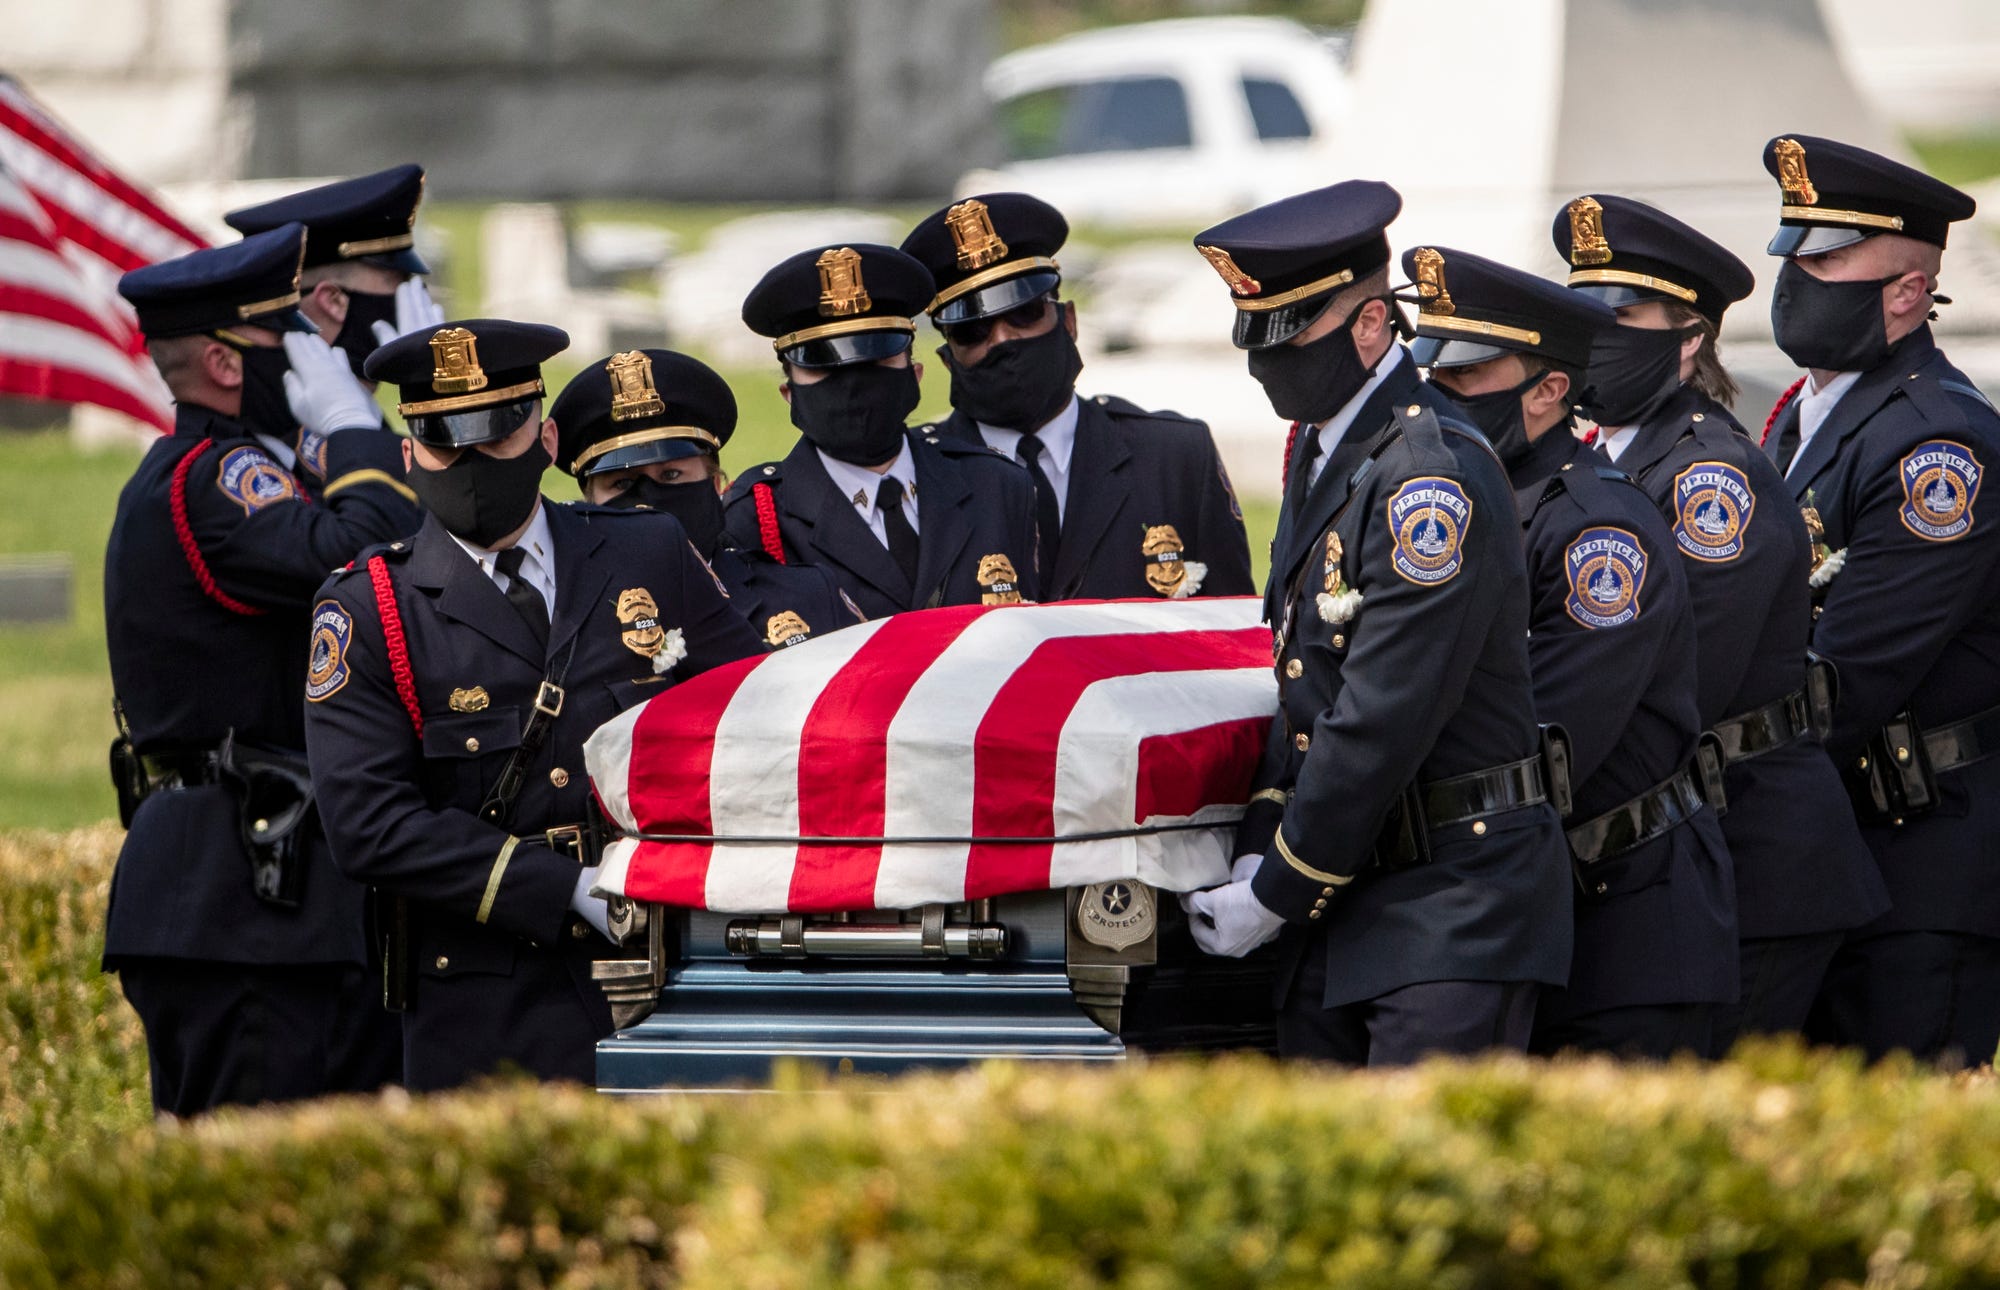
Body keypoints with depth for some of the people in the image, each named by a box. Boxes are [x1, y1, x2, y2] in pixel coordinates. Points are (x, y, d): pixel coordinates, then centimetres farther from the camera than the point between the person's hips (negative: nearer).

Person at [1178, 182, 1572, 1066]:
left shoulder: (1435, 478, -16)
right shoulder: (1321, 451, 13)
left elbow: (1383, 721, -18)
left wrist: (1278, 894, -12)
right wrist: (1260, 852, 4)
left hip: (1454, 908, -9)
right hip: (1344, 897, 9)